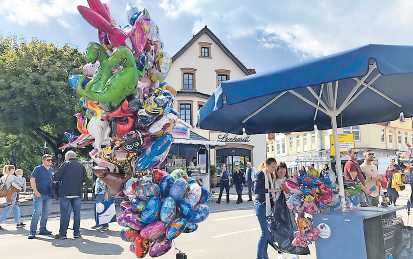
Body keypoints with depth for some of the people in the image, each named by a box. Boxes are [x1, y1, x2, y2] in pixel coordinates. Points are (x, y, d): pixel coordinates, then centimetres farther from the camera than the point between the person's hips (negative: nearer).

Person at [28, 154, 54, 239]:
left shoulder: (51, 170, 13)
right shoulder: (38, 169, -4)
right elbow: (32, 180, -10)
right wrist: (35, 191, -17)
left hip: (48, 195, 6)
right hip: (39, 194, -6)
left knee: (45, 213, 11)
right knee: (37, 212, -10)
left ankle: (43, 229, 22)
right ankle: (32, 231, -5)